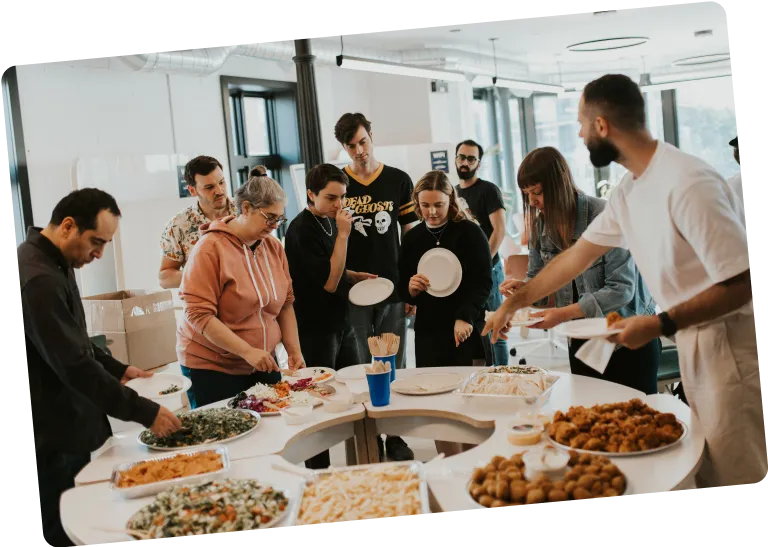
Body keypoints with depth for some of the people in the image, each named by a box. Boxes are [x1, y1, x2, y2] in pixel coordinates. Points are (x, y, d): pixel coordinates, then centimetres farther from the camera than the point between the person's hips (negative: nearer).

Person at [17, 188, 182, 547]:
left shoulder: (55, 264, 10)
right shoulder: (37, 279, -24)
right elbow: (74, 365, -27)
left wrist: (117, 369, 9)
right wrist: (145, 412, -23)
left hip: (66, 428, 10)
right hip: (50, 440, -10)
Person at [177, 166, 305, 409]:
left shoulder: (273, 246, 5)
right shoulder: (211, 247, -14)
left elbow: (286, 303, 11)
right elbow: (198, 314, -19)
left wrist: (294, 350, 1)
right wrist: (247, 351, -23)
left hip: (262, 364, 6)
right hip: (211, 368, -5)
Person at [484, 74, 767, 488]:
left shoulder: (687, 183, -24)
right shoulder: (628, 190, 4)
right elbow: (578, 255, 16)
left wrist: (660, 325, -21)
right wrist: (514, 302, 22)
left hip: (726, 343, -8)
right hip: (691, 342, 8)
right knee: (707, 470, 18)